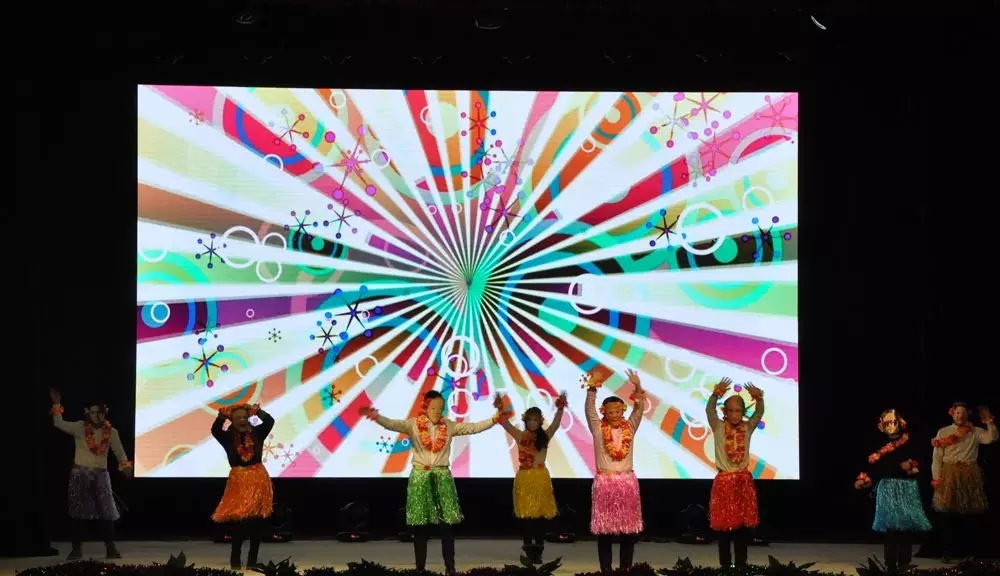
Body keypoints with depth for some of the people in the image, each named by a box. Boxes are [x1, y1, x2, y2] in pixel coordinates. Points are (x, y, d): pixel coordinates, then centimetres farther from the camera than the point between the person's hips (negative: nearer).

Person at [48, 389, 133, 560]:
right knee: (78, 512, 1)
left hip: (101, 475, 1)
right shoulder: (79, 427, -4)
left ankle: (110, 548, 8)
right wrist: (57, 405, -18)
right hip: (80, 475, -1)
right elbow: (59, 423, -11)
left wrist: (125, 466, -10)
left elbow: (119, 452, 3)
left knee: (106, 511, 1)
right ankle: (77, 549, 8)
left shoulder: (111, 432, 0)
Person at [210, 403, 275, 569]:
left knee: (257, 519, 3)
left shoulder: (257, 433, 2)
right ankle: (235, 559, 6)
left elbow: (270, 421, -10)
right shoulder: (228, 437, 0)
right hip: (238, 480, -1)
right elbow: (215, 430, -17)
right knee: (238, 518, -7)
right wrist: (222, 416, -27)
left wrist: (257, 411, -18)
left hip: (258, 479, 2)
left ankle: (252, 560, 11)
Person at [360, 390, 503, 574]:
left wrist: (494, 419, -11)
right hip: (420, 476, -2)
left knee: (447, 524, 0)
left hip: (443, 476, 2)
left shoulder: (450, 426, 6)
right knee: (420, 525, 1)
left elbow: (474, 427, 2)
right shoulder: (413, 424, -3)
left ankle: (450, 567, 7)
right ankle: (420, 567, 8)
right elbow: (392, 424, -19)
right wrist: (376, 417, -38)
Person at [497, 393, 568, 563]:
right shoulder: (520, 436, 3)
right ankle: (529, 552, 9)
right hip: (524, 477, 0)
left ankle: (538, 552, 7)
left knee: (540, 515, 2)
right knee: (526, 515, 1)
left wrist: (560, 409, -29)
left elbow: (556, 423, -12)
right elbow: (505, 423, -8)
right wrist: (500, 409, -24)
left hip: (540, 477, 0)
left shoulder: (545, 436, 3)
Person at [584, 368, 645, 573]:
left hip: (627, 482, 2)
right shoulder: (598, 429, 1)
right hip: (604, 482, -2)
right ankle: (606, 568, 5)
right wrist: (592, 388, -22)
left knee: (628, 527, 2)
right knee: (604, 527, -1)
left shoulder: (630, 428, 6)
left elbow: (639, 409, -2)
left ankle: (626, 567, 9)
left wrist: (638, 389, -18)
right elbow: (589, 410, -9)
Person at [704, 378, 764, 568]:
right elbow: (709, 411, -17)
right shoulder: (718, 427, -3)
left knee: (744, 525, 5)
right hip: (724, 481, -2)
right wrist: (715, 395, -35)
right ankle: (725, 565, 7)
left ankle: (741, 565, 13)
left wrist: (759, 398, -28)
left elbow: (759, 413, -8)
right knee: (724, 526, 0)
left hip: (744, 480, 2)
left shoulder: (748, 427, 4)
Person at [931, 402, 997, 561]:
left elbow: (992, 438, -7)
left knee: (966, 515, 5)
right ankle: (947, 551, 5)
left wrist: (989, 422, -14)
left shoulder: (975, 432, 9)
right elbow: (936, 457, 2)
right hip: (949, 476, -1)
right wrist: (936, 478, -5)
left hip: (969, 477, 1)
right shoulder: (943, 432, 5)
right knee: (948, 514, -2)